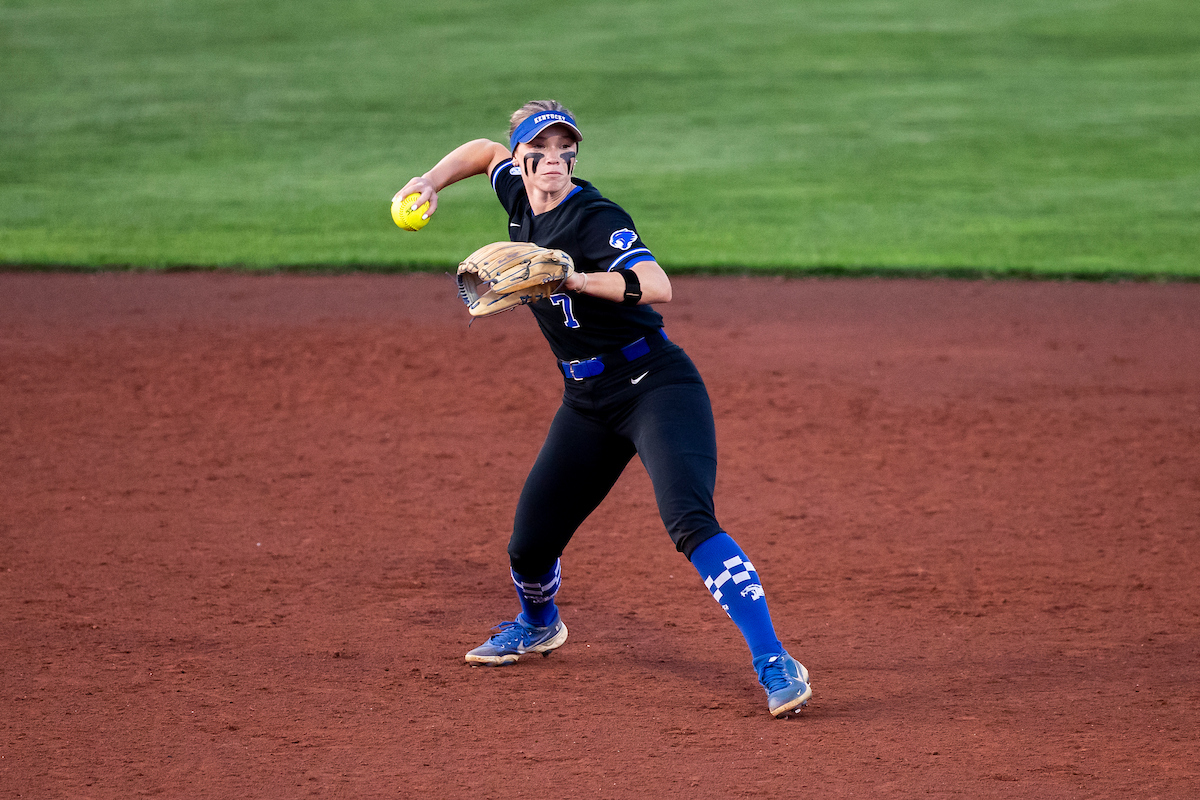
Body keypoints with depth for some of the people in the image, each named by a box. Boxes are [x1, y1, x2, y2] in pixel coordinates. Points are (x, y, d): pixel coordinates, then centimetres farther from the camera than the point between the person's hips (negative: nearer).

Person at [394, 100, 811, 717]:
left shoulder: (594, 218, -18)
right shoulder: (521, 201, 5)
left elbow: (657, 287, -33)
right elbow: (486, 151, 27)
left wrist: (569, 279, -40)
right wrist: (431, 181, 10)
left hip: (655, 388, -7)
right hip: (587, 404, 7)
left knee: (689, 522, -28)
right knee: (529, 547, 8)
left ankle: (775, 665, -30)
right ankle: (538, 626, 43)